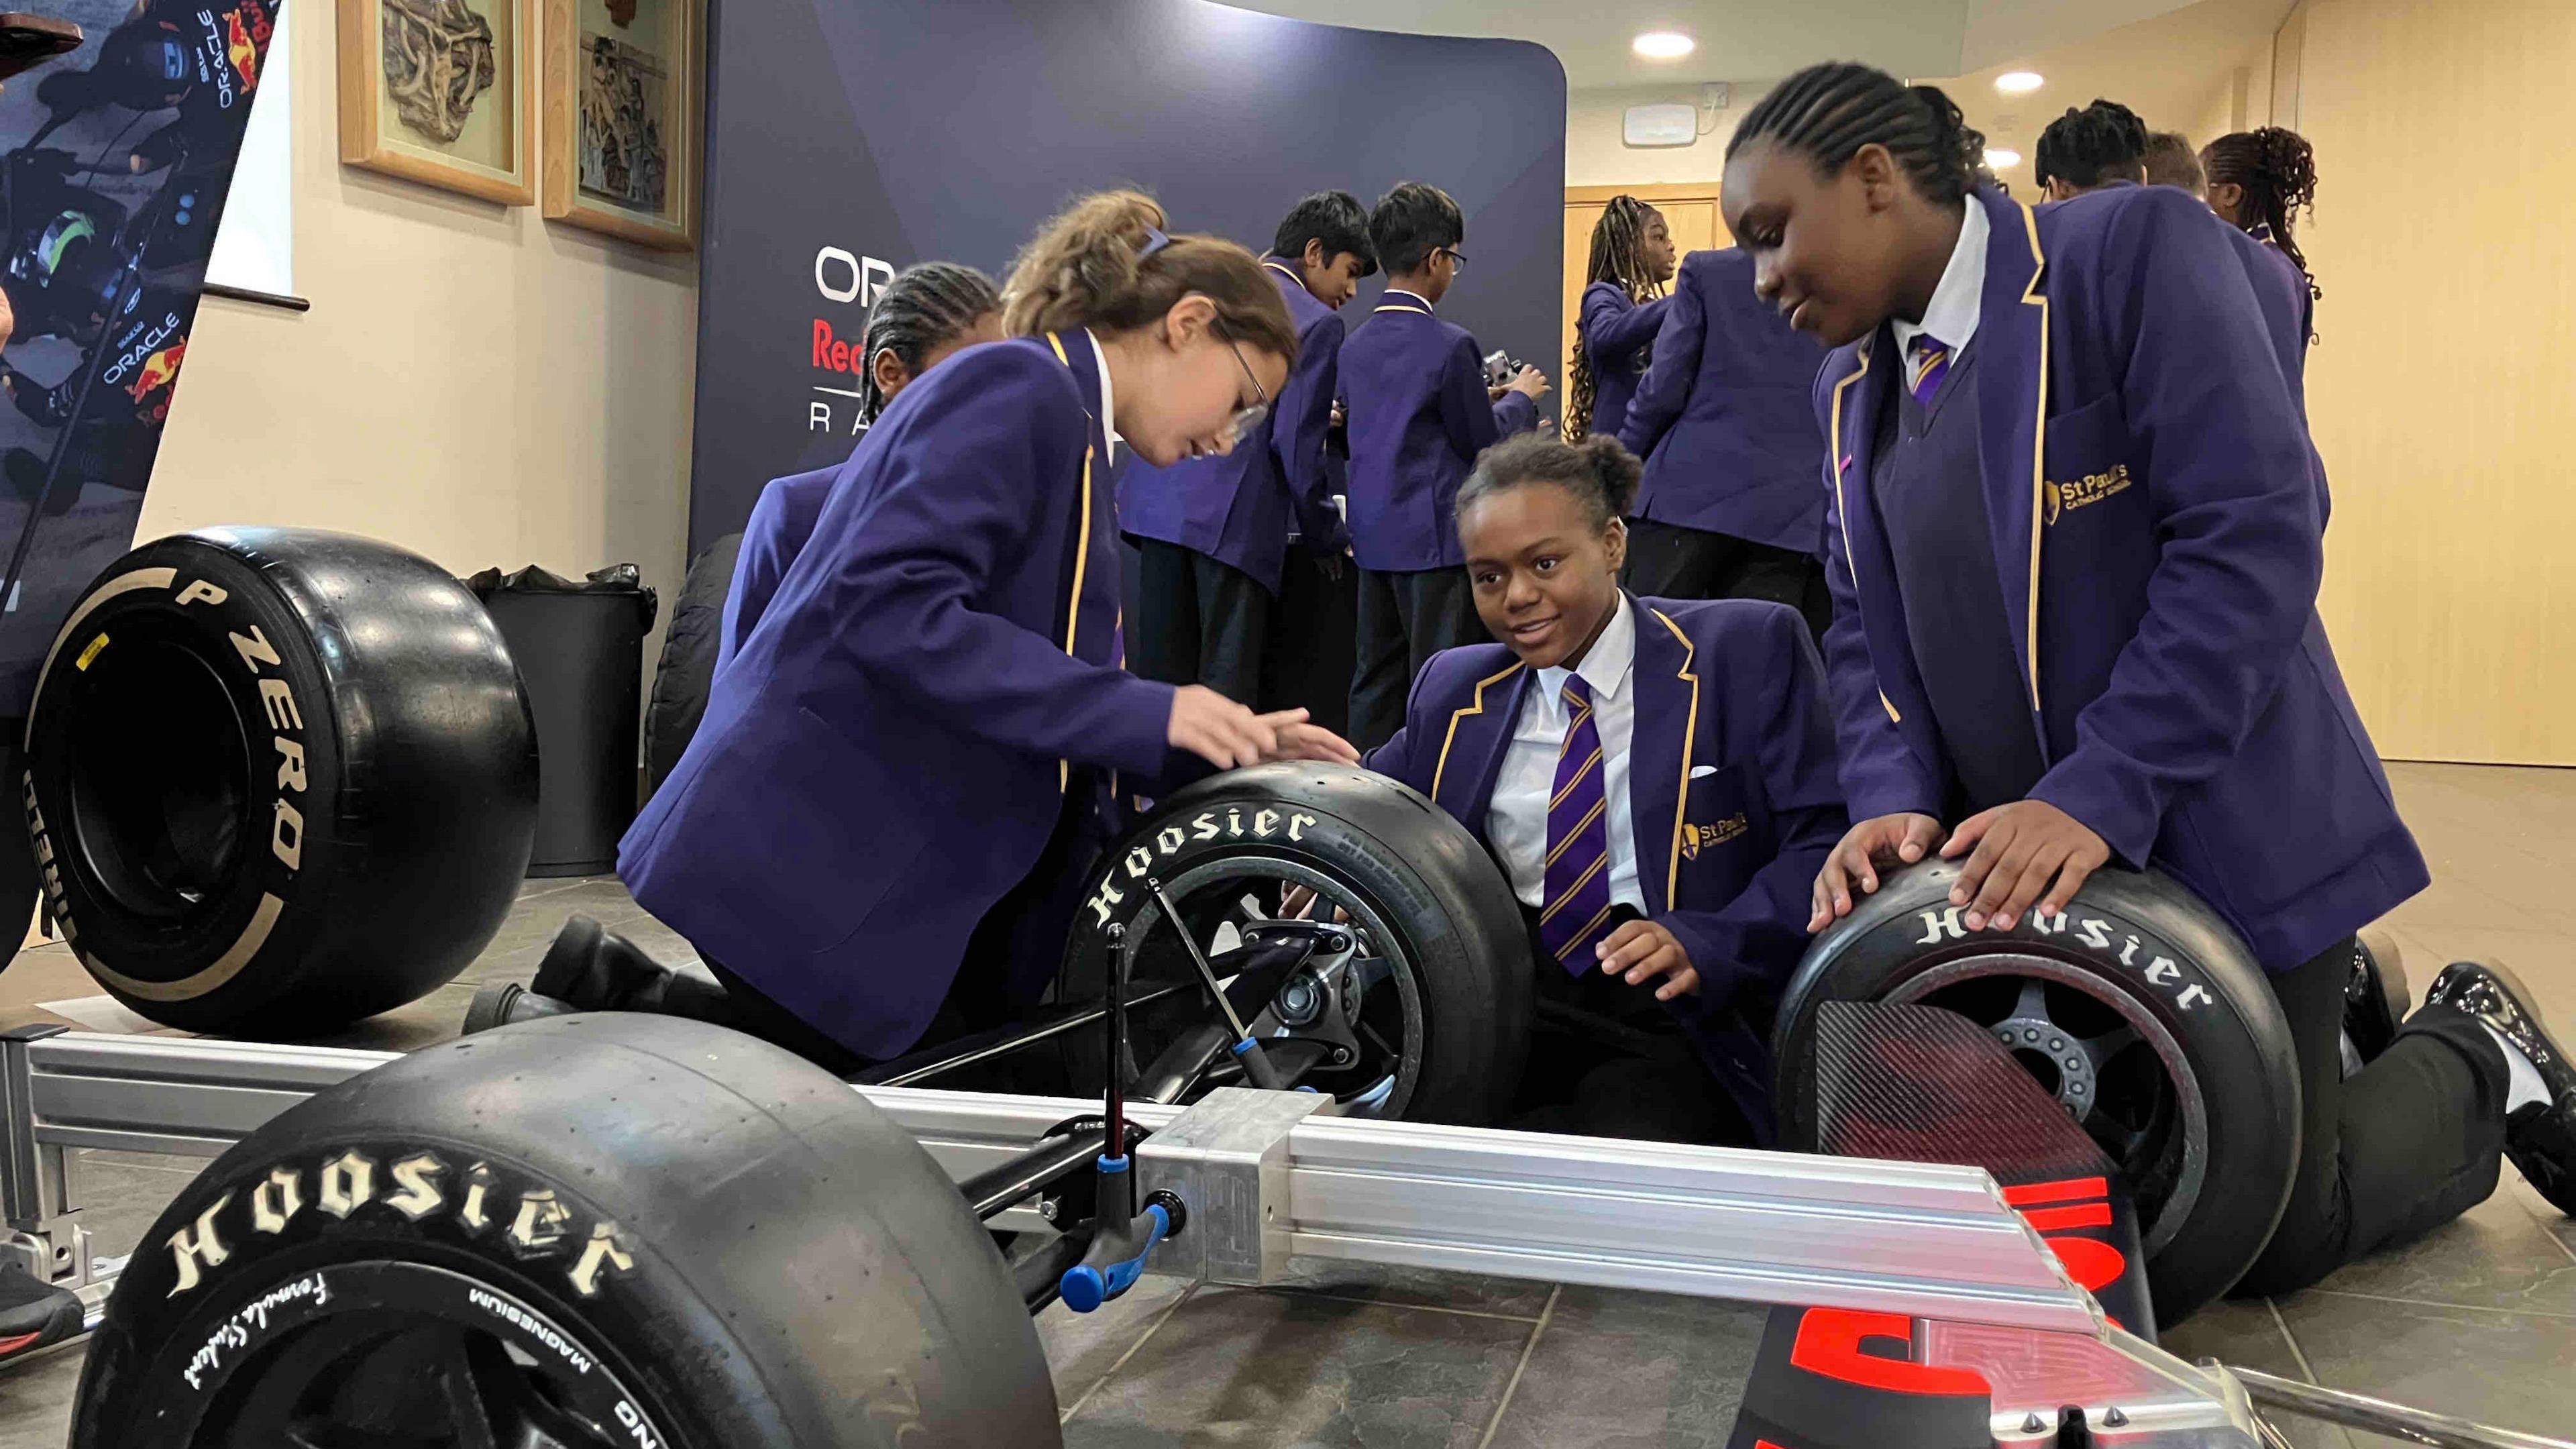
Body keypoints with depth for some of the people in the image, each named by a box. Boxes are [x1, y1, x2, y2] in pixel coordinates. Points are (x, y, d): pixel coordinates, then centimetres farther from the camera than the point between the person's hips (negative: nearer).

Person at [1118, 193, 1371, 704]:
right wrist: (1327, 538, 4)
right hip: (1233, 518, -6)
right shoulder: (1316, 323, -2)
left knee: (1156, 669, 9)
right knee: (1225, 684, 0)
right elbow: (1296, 446, -8)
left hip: (1158, 500, 6)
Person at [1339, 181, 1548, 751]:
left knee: (1376, 681, 11)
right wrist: (1520, 398, 10)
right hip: (1435, 537, -7)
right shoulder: (1449, 345, -14)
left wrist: (1482, 399, 18)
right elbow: (1484, 444, -8)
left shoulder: (1355, 346, 8)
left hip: (1372, 536, 7)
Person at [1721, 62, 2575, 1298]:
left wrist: (2096, 798, -26)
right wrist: (1895, 800, -12)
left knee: (2271, 1236, 0)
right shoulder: (1851, 389, 8)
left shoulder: (2133, 250, -13)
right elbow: (1864, 630, 7)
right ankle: (2334, 1008, 33)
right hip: (2011, 866, 6)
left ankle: (2477, 1060, 30)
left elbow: (2253, 539, -20)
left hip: (2219, 843, -6)